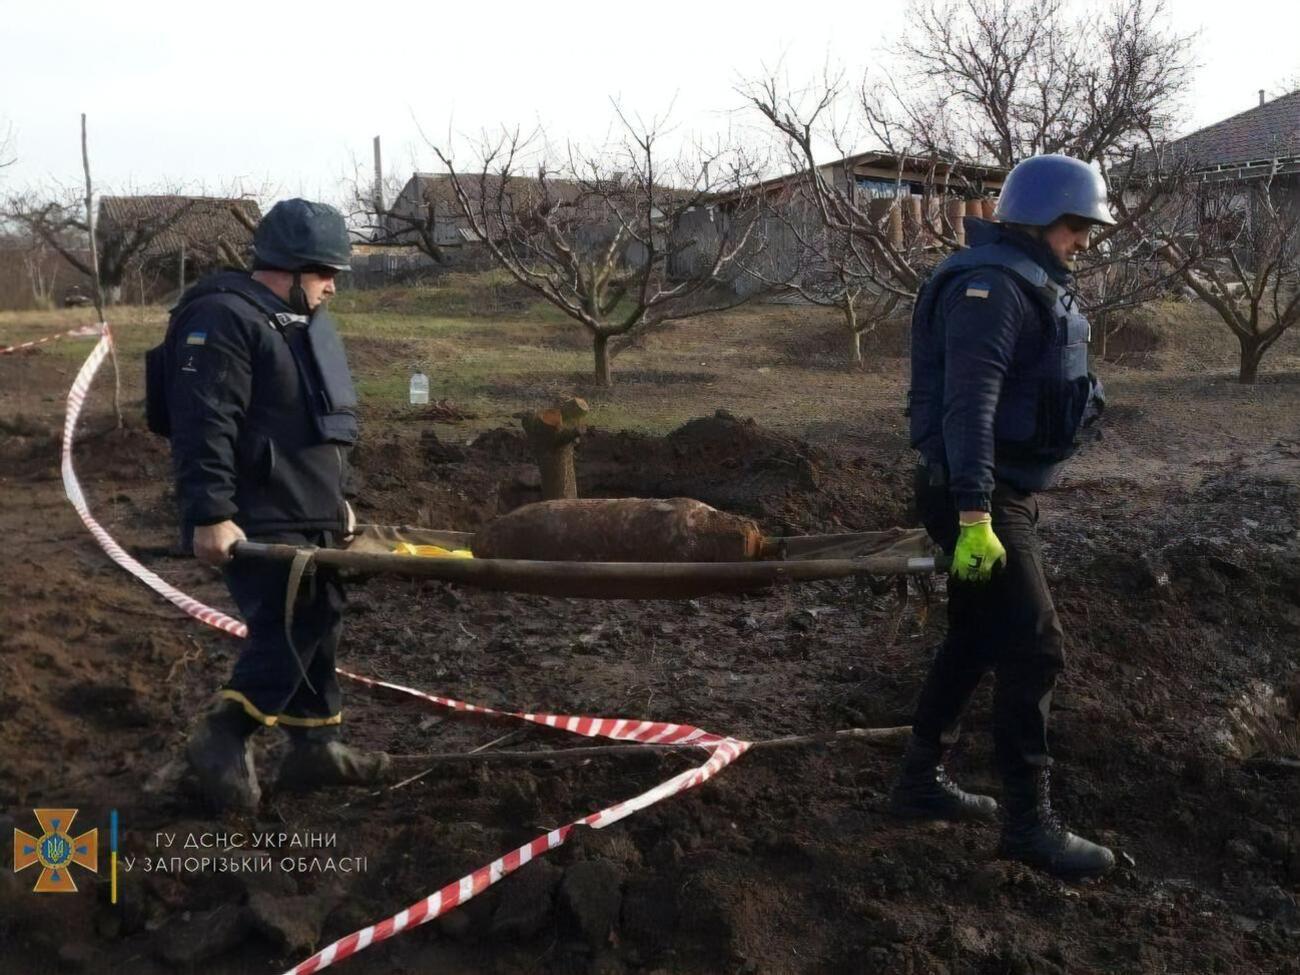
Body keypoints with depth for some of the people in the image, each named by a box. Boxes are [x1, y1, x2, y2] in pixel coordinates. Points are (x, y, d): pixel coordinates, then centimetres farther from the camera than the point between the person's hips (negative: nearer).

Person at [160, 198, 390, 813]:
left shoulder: (302, 322, 19)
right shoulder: (223, 319, -14)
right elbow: (204, 426, -22)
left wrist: (339, 497, 25)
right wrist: (210, 515, -26)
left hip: (308, 515, 10)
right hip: (258, 522, -10)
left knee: (319, 625, 11)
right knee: (289, 630, -12)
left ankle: (314, 745, 22)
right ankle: (221, 740, 5)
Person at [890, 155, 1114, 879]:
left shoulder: (1037, 287, 16)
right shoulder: (992, 287, -17)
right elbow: (967, 406, -26)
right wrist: (975, 519, -31)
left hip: (1011, 492, 11)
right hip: (978, 497, -11)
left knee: (977, 636, 17)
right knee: (1035, 650, -7)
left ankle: (921, 780, 29)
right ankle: (1030, 823, 4)